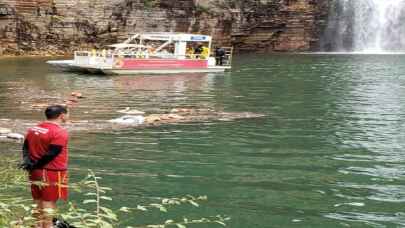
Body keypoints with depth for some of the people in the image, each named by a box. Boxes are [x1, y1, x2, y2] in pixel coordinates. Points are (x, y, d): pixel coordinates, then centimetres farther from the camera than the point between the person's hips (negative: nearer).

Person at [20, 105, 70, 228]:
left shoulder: (33, 129, 10)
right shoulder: (60, 132, -16)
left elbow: (26, 148, 6)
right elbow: (51, 154, -21)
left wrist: (27, 162, -6)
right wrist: (34, 166, -12)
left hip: (36, 172, 8)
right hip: (53, 173, -8)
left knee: (38, 201, 16)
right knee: (49, 202, -1)